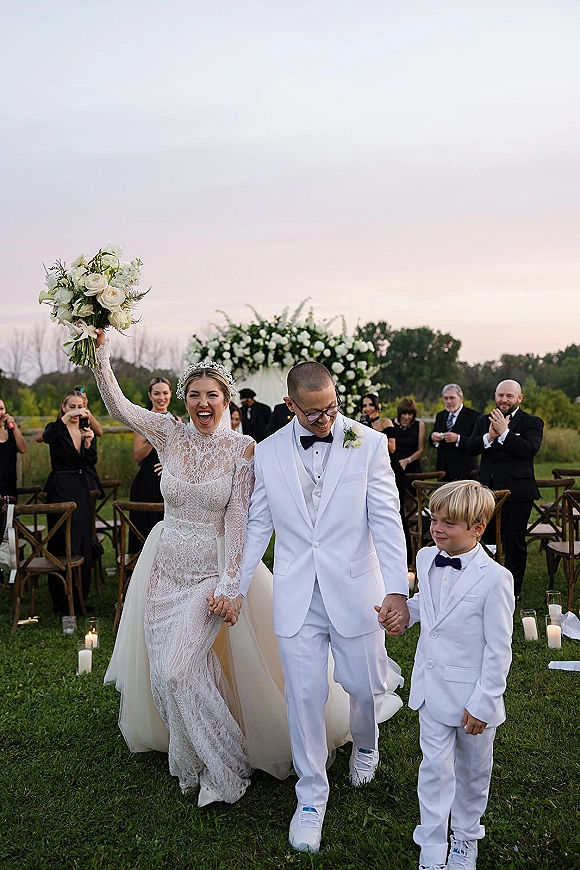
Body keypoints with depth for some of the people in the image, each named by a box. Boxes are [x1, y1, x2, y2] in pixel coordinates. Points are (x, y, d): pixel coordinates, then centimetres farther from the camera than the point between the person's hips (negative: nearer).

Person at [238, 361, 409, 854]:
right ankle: (312, 797, 27)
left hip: (355, 592, -1)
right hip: (297, 598, 1)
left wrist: (397, 588, -13)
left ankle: (365, 745, 48)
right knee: (305, 695, 6)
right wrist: (235, 588, 9)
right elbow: (258, 526, 8)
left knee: (367, 686, 12)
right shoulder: (268, 453, 1)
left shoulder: (368, 444, -5)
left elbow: (386, 520, -7)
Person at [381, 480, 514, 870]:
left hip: (472, 694, -4)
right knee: (435, 768, 10)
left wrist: (483, 703, -14)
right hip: (432, 687, 4)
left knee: (472, 770, 18)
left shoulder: (494, 578, -22)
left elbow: (499, 649, -17)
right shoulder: (427, 558, -4)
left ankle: (466, 837, 42)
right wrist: (403, 612, -1)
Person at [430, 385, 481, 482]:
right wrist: (433, 438, -6)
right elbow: (432, 443, 17)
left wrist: (458, 439, -23)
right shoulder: (440, 416, 17)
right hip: (443, 470, 5)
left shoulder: (474, 415, -3)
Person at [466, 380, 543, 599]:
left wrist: (504, 432, -22)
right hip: (487, 490, 4)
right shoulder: (484, 421, 13)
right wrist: (489, 436, -16)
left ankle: (513, 591, 16)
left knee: (514, 544, 4)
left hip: (516, 492, -4)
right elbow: (470, 448, 1)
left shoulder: (532, 423, -1)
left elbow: (529, 450, -17)